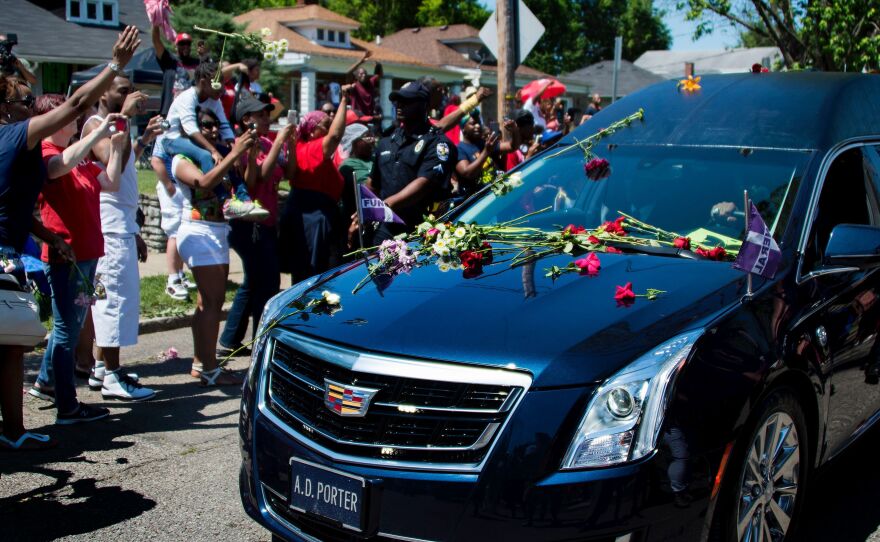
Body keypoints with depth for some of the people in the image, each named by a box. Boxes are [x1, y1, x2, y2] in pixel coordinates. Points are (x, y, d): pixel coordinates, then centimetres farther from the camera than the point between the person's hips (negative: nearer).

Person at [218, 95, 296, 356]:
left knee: (253, 284, 15)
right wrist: (279, 141, -21)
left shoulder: (268, 143, 12)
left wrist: (291, 143, -4)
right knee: (267, 283, -6)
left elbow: (288, 173, 7)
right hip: (249, 224, -9)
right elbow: (262, 174, -24)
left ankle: (229, 342, 23)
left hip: (266, 224, 9)